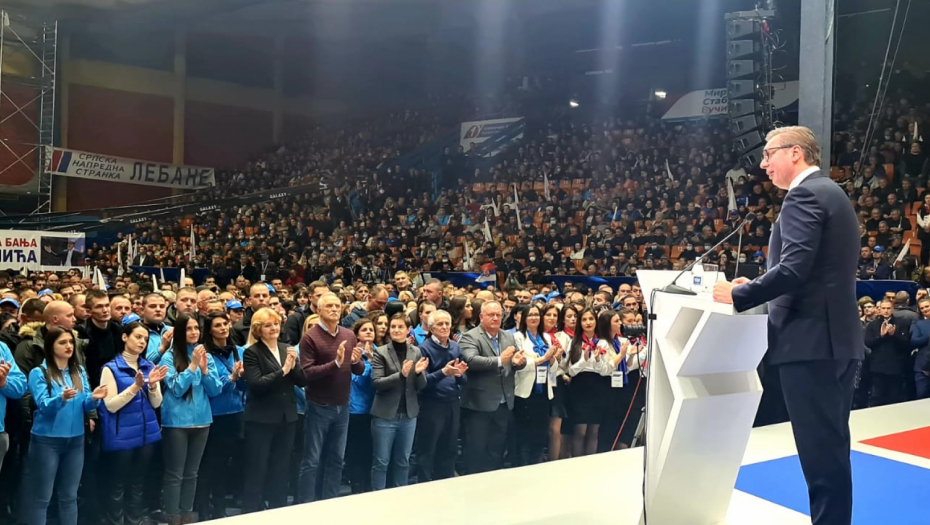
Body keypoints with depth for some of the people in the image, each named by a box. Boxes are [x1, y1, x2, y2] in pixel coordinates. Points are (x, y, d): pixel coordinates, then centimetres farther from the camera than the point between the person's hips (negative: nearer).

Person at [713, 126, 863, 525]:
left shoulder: (804, 194, -12)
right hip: (838, 336, 10)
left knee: (818, 449, -3)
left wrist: (739, 294, -11)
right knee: (832, 446, 17)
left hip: (811, 339, -10)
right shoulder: (830, 192, 19)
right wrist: (755, 287, 15)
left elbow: (794, 269, -23)